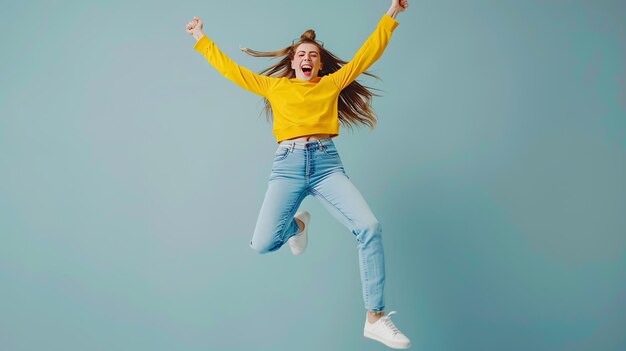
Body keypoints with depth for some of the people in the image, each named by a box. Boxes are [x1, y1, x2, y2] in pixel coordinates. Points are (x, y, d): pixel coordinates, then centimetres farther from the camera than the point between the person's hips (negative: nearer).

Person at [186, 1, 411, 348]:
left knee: (370, 227, -23)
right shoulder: (274, 86, 20)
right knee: (263, 243, -17)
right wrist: (202, 39, 28)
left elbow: (367, 54, 18)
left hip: (326, 162, 0)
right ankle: (297, 225, 21)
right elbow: (230, 68, 24)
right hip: (288, 165, 0)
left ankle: (375, 318, -14)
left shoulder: (332, 83, 19)